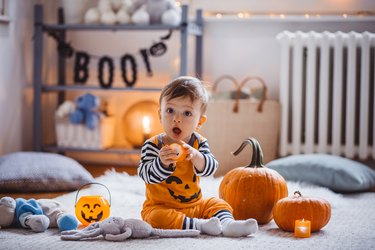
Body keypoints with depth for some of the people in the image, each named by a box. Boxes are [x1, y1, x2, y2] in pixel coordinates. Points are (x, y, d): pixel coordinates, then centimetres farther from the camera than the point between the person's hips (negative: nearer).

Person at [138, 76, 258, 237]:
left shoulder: (199, 143, -2)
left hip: (194, 204, 4)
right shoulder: (153, 145, -11)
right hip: (161, 206, -4)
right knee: (156, 217, -32)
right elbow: (146, 175, -20)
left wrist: (196, 156, -36)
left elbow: (210, 168, -15)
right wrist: (162, 163, -40)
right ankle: (199, 225, -34)